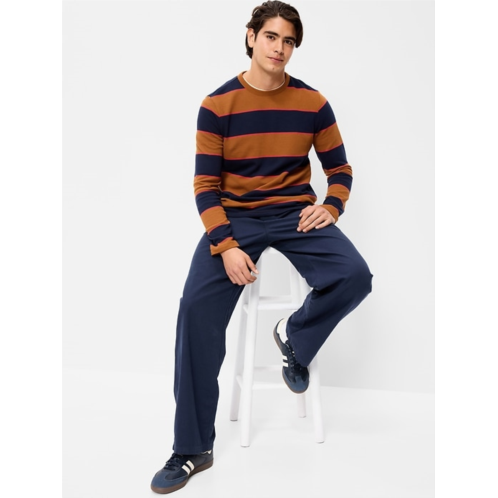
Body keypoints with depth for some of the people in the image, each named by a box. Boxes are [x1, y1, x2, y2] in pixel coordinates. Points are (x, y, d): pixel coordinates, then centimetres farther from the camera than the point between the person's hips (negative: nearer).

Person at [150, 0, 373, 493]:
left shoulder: (312, 103, 0)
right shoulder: (217, 105, -5)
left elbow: (340, 169, 10)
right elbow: (206, 185, -6)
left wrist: (331, 207, -11)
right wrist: (226, 246, -19)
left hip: (295, 212, 2)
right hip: (236, 216, -1)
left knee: (354, 276, -27)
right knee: (197, 308, -22)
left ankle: (294, 335, 8)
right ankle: (192, 450, -9)